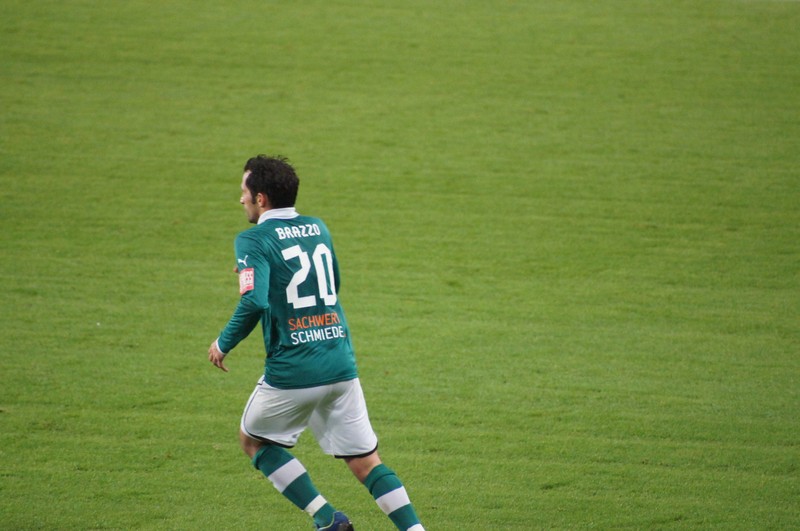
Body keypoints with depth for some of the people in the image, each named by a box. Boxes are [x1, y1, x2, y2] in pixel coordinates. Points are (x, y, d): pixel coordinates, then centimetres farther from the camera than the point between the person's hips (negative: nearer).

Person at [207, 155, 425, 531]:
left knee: (253, 440, 19)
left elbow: (254, 302, -23)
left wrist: (223, 343, -8)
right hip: (342, 366, 5)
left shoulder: (254, 241, -9)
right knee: (365, 461, 11)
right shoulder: (317, 228, 12)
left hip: (291, 373, -5)